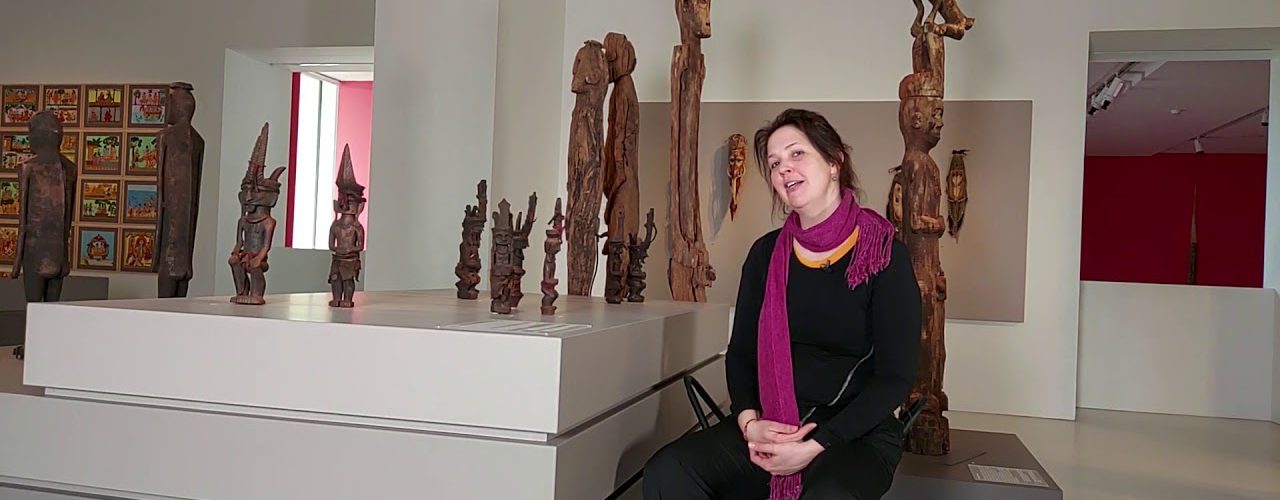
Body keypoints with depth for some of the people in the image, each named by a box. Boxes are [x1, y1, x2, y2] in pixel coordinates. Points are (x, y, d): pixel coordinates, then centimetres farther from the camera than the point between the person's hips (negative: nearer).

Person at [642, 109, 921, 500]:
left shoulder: (884, 256, -5)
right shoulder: (766, 253, 7)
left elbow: (895, 377, -8)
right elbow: (740, 351, 10)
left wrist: (816, 445, -17)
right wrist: (749, 421, -10)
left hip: (856, 435, -3)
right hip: (769, 429, 4)